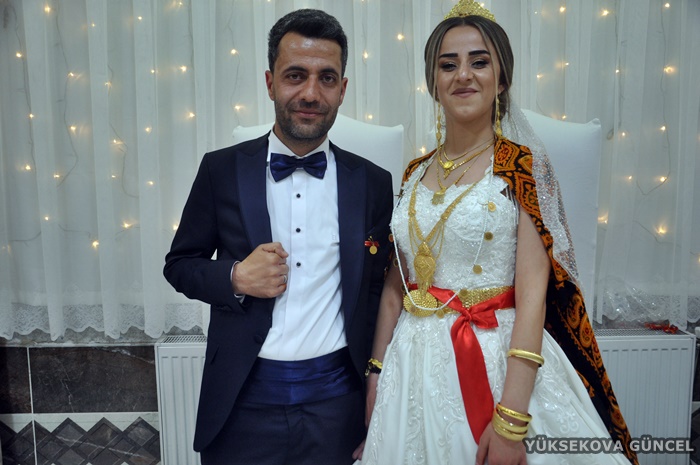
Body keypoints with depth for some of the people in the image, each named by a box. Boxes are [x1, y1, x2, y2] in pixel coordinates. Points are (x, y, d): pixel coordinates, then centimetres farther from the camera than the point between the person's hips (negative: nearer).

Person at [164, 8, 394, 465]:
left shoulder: (373, 183, -2)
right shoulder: (222, 170, -3)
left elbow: (377, 291, 4)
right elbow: (180, 263, 6)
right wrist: (234, 278, -15)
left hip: (336, 403, 1)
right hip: (242, 401, 0)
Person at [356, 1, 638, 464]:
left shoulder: (525, 166, -8)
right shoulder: (415, 174, 5)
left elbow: (533, 295, -15)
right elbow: (396, 285, 8)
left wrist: (511, 419, -20)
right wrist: (376, 373, 8)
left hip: (497, 362, -4)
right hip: (415, 364, 5)